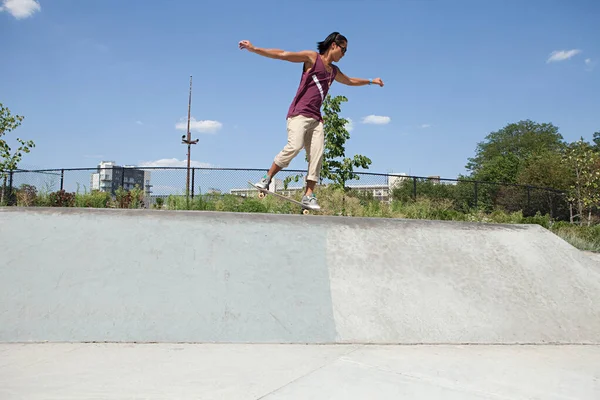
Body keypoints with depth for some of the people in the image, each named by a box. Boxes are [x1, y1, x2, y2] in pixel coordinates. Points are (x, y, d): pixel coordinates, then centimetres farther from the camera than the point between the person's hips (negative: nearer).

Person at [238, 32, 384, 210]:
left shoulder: (334, 71, 25)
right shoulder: (312, 57, 4)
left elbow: (350, 81, 45)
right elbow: (282, 55, -2)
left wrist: (370, 81, 55)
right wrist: (254, 49, -9)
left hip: (316, 118, 7)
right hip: (299, 114, -7)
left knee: (317, 155, -7)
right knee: (294, 146, -26)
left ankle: (309, 195, -6)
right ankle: (266, 179, -11)